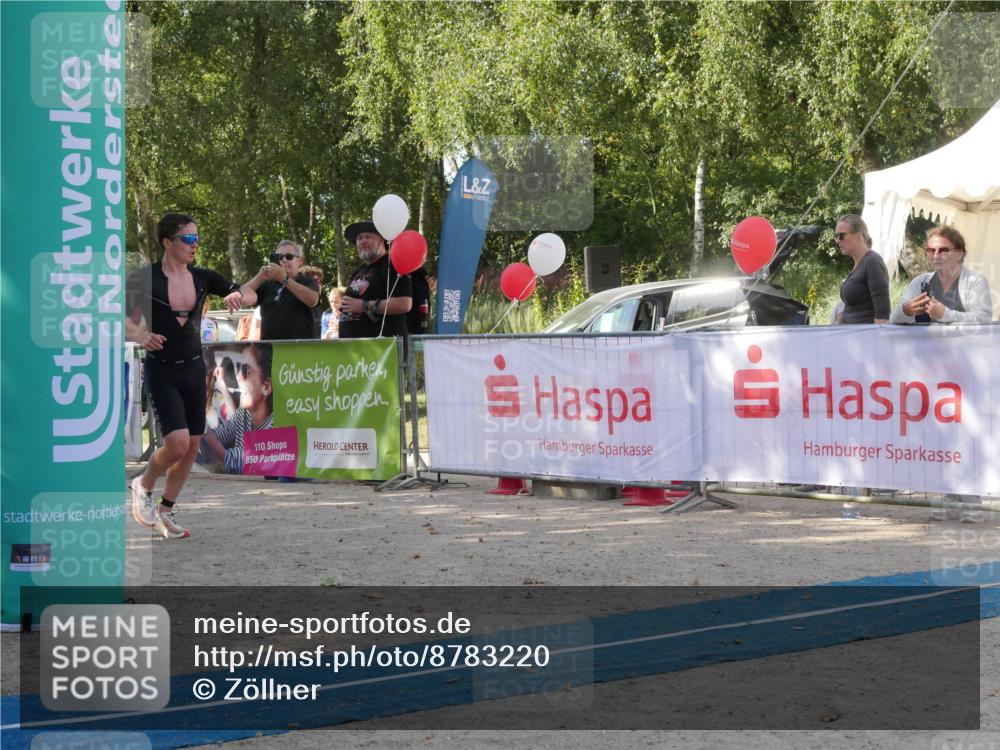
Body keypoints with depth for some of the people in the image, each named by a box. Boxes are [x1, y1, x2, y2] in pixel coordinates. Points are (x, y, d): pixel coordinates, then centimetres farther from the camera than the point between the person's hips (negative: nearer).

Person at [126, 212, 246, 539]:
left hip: (194, 368, 5)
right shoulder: (145, 277, -11)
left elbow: (248, 294, 6)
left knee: (192, 445, 6)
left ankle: (166, 511, 22)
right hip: (161, 369, -5)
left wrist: (236, 295, -16)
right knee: (177, 442, -17)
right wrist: (141, 336, -23)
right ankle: (143, 486, 12)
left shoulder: (201, 277, 3)